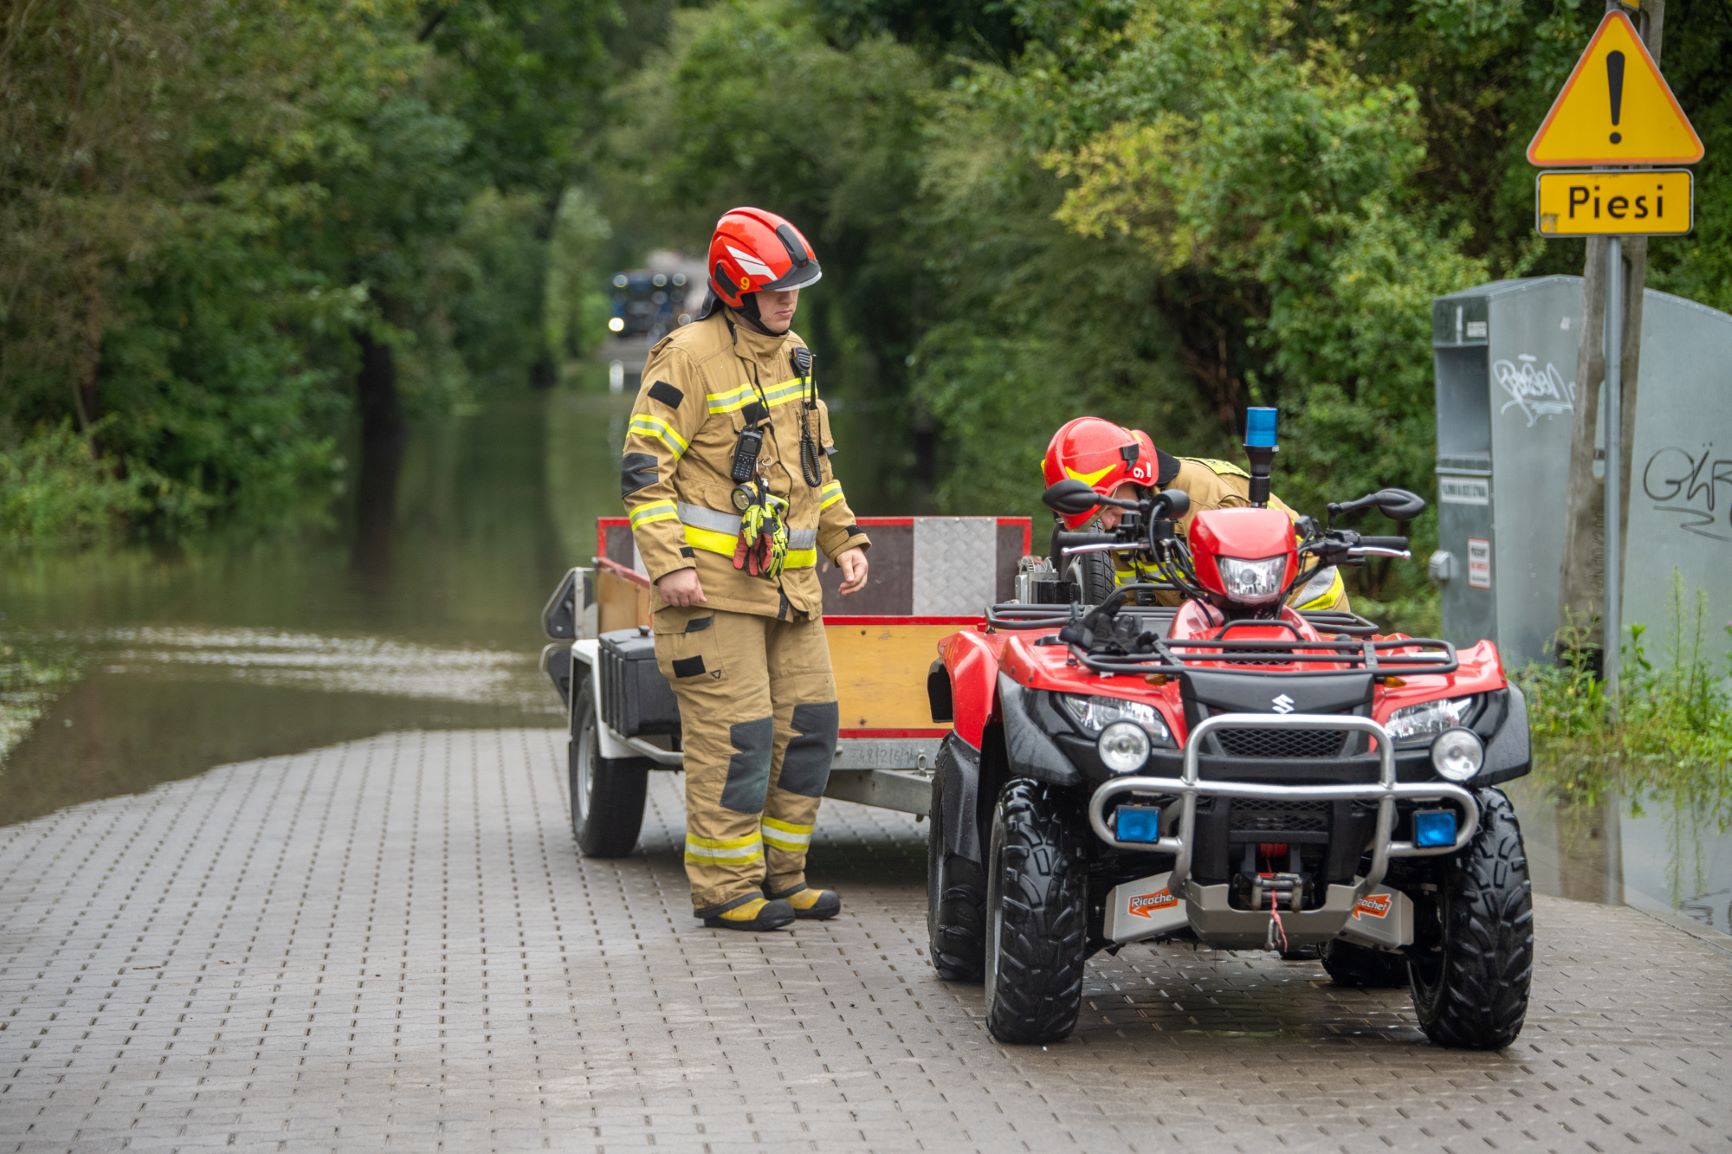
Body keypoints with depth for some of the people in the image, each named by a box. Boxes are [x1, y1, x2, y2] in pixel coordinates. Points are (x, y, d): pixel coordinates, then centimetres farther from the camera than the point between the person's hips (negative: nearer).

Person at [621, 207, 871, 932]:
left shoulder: (793, 355, 16)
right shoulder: (689, 357, -9)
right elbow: (643, 466, -12)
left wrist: (845, 539, 19)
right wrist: (668, 562, -19)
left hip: (789, 578, 8)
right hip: (715, 582, -8)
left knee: (807, 723, 7)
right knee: (734, 733, -9)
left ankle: (779, 872, 18)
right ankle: (726, 888, -3)